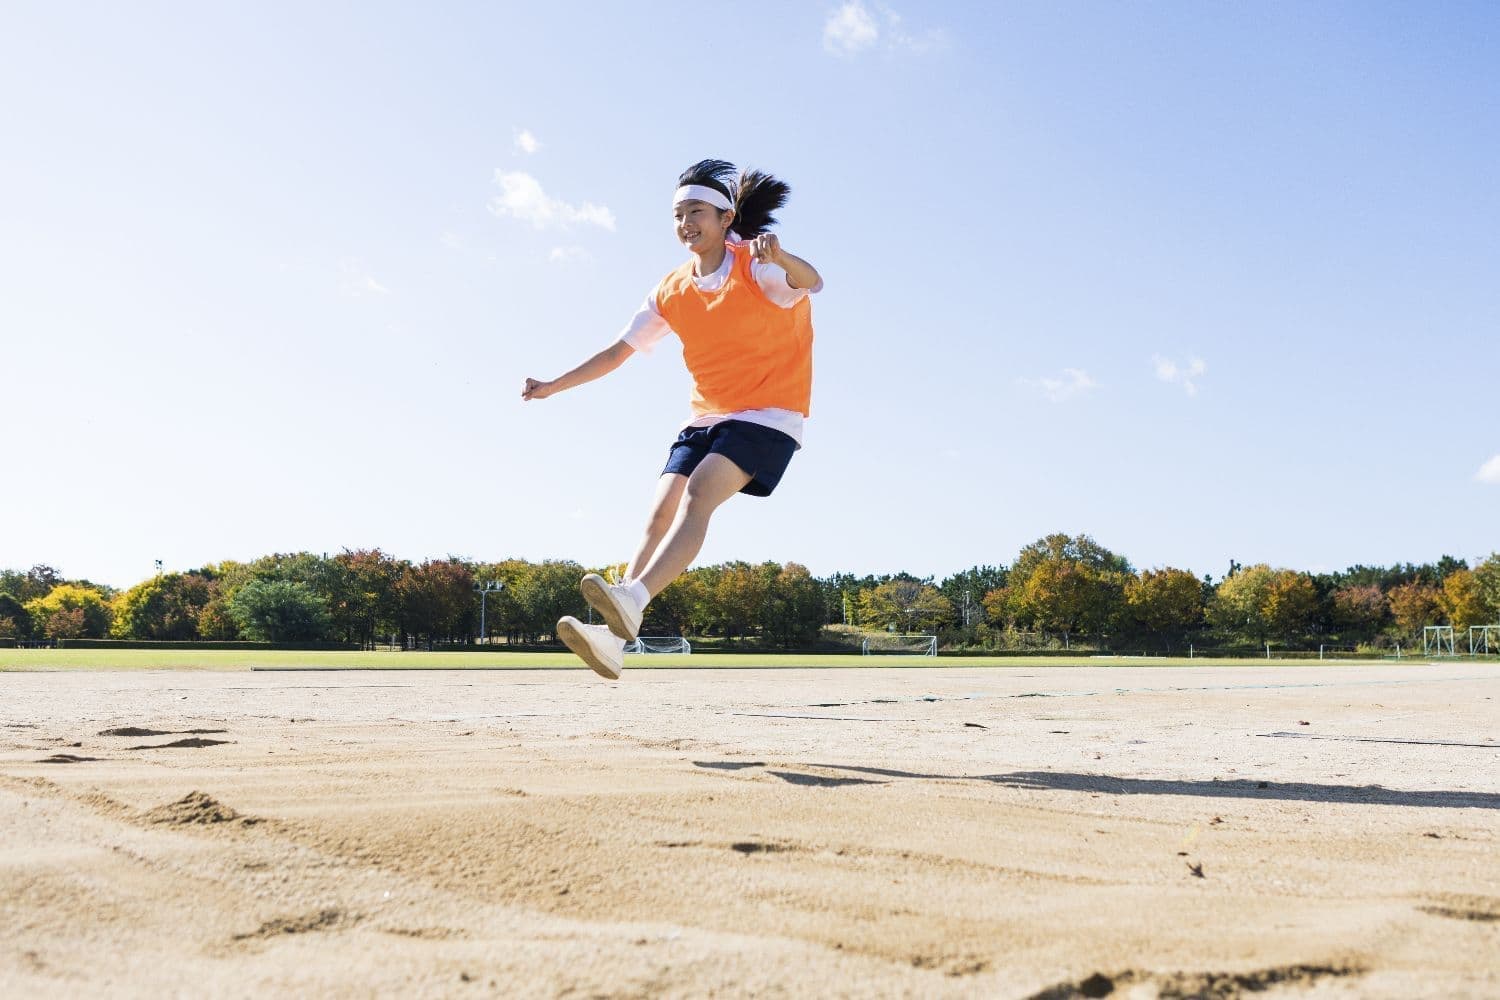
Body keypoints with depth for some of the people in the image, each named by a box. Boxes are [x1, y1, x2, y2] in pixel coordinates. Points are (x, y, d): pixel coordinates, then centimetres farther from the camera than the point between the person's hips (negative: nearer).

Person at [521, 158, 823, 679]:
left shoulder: (756, 267, -10)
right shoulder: (671, 291, 7)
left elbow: (811, 282, -32)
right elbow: (618, 351, 13)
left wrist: (778, 256, -54)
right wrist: (553, 386, 8)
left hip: (767, 416, -6)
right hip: (705, 418, 6)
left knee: (698, 493, -28)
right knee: (660, 514, -10)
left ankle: (632, 599, -42)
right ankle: (614, 637, -17)